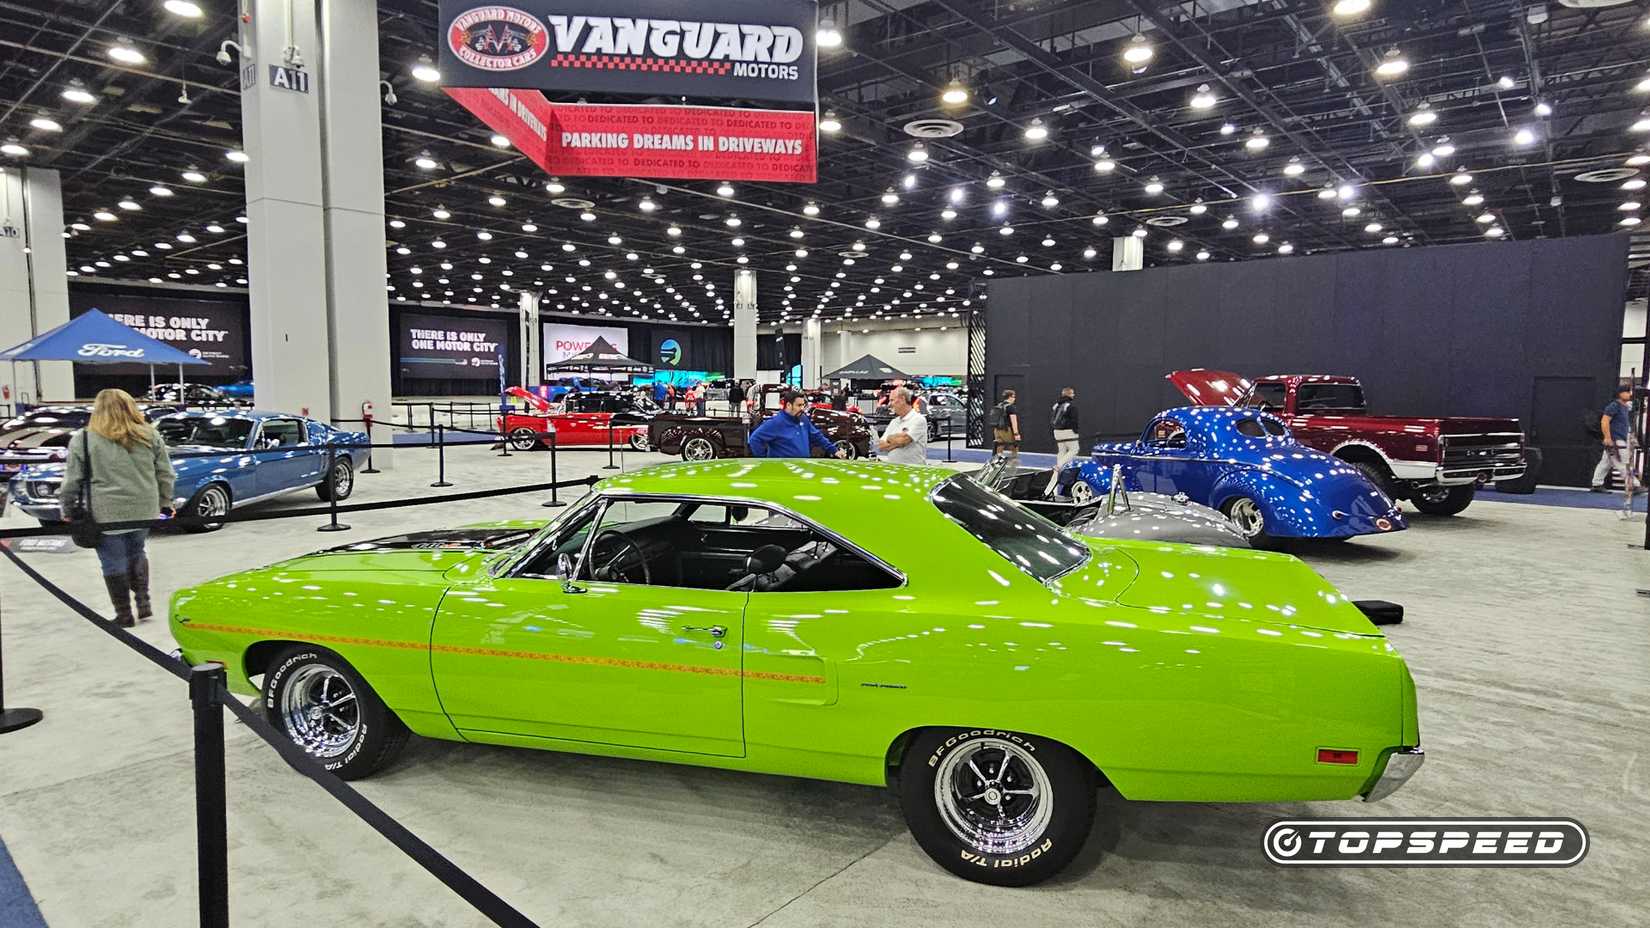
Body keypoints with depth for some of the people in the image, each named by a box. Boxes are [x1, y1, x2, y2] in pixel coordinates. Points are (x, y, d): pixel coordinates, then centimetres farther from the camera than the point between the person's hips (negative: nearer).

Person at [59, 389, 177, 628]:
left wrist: (69, 511, 7)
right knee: (136, 553, 22)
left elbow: (71, 482, -3)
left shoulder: (83, 440, -5)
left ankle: (124, 615, 13)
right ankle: (143, 602, 18)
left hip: (107, 514, -3)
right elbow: (165, 474, 7)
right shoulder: (150, 436, 4)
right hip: (143, 512, 3)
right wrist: (165, 503, 16)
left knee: (114, 563, 7)